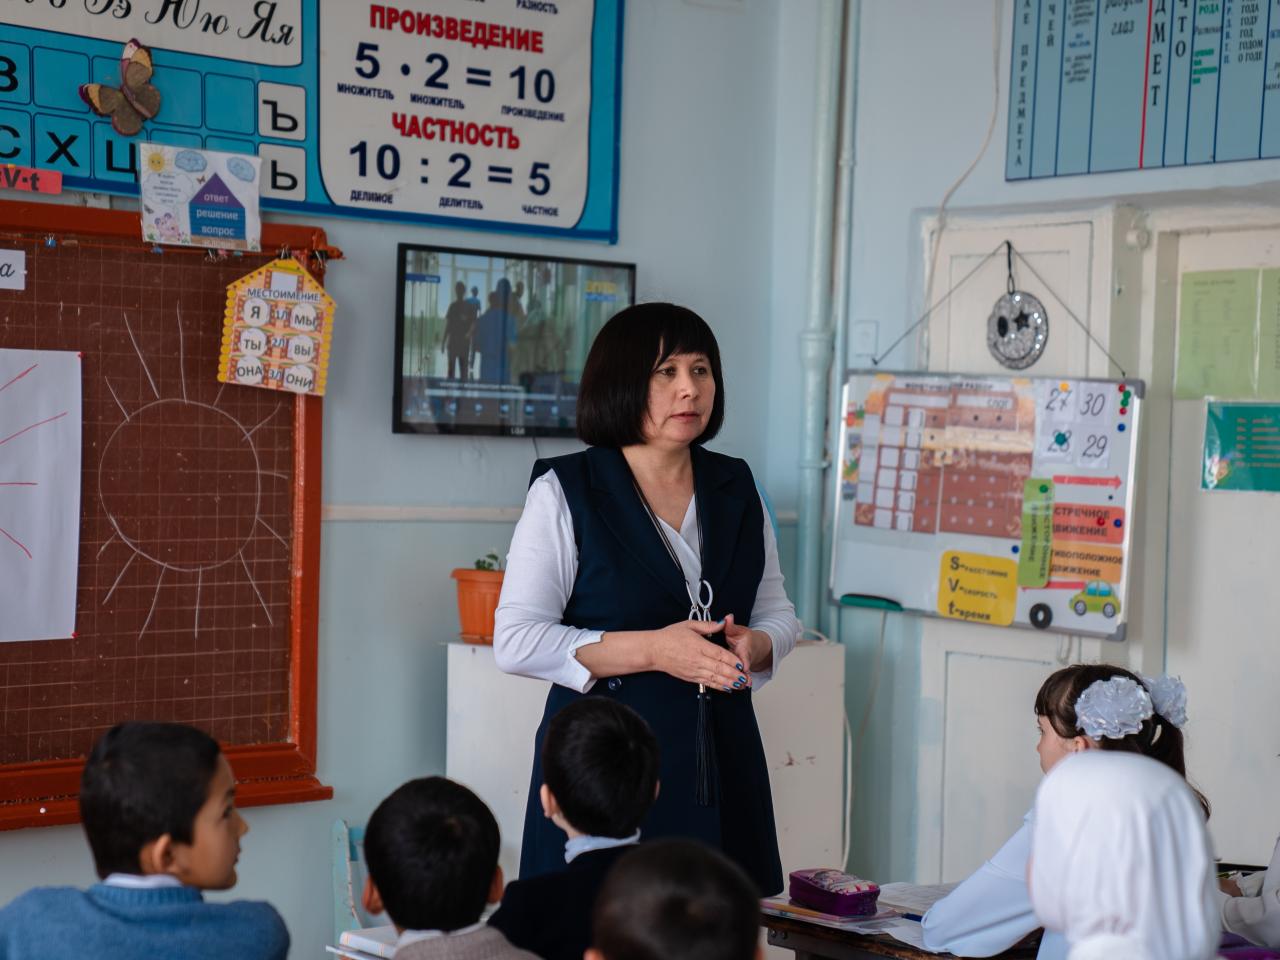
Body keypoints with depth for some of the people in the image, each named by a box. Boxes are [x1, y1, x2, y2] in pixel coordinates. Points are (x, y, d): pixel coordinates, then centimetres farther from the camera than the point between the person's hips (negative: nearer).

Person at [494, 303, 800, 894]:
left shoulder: (735, 488, 12)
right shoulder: (565, 491, -3)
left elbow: (778, 613, 19)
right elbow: (515, 641, -9)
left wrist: (754, 644, -5)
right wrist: (651, 649, -18)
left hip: (721, 759, 4)